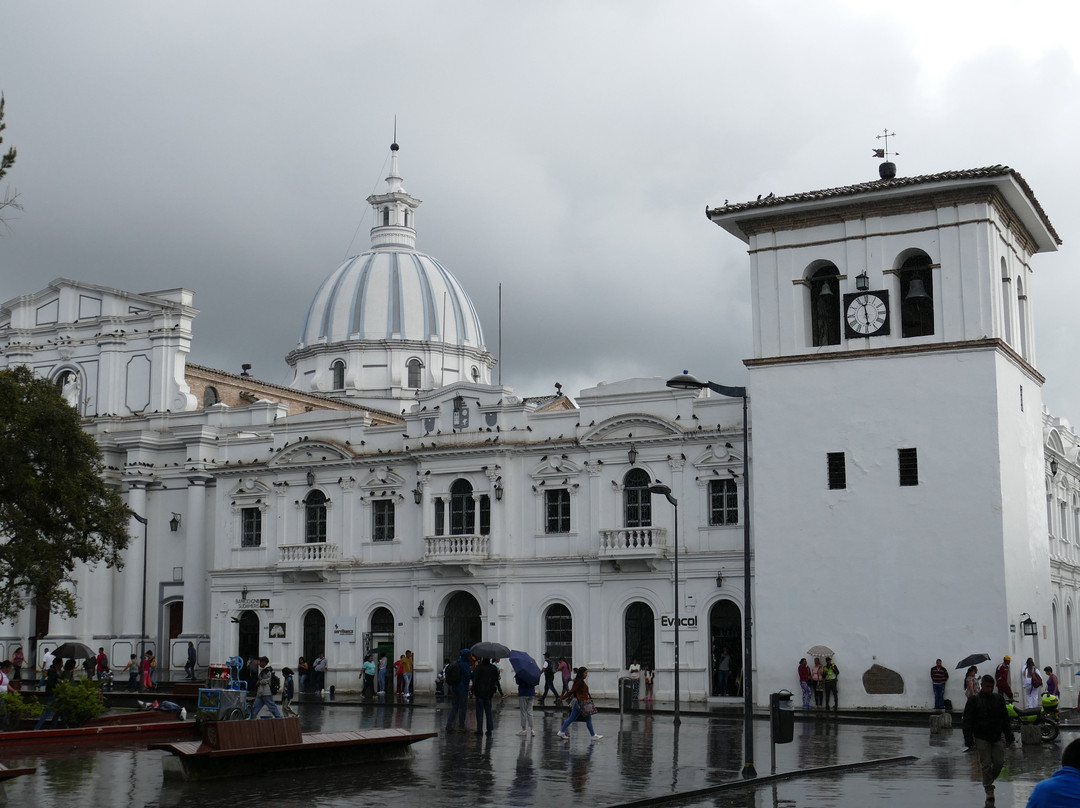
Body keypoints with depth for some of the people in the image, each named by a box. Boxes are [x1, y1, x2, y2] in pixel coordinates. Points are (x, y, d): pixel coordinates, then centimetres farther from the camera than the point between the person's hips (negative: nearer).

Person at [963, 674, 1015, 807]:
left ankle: (988, 782, 26)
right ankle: (989, 796, 0)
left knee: (999, 762, -1)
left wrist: (1008, 736, 8)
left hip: (996, 737, 3)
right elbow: (967, 721, -4)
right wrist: (969, 740, -10)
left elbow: (1005, 719, 13)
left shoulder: (999, 698, 8)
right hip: (981, 738, -3)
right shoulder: (974, 700, -2)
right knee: (986, 765, -4)